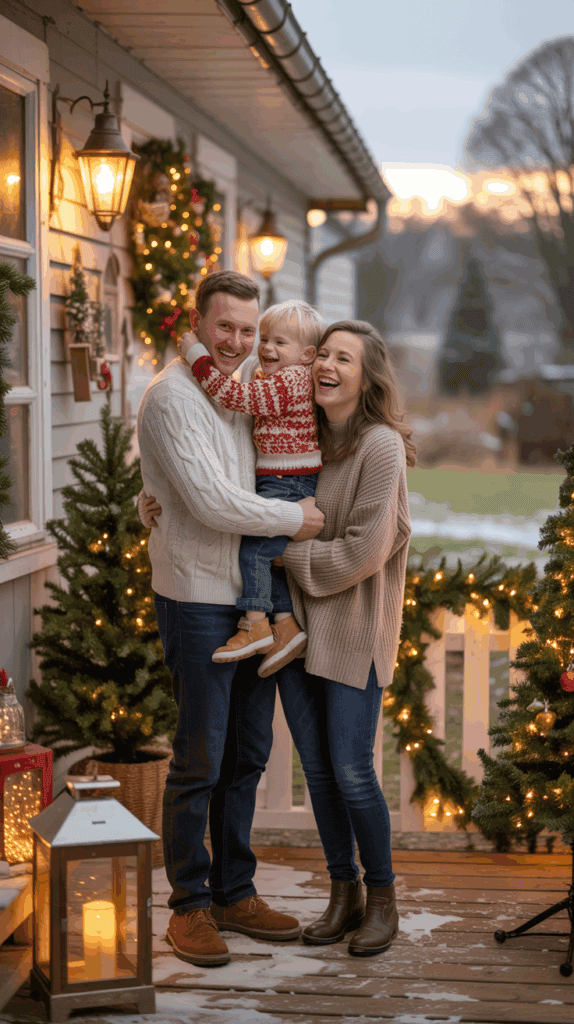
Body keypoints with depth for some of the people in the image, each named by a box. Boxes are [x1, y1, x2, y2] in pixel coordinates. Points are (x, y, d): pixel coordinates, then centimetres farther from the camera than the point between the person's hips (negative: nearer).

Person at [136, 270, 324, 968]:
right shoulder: (172, 397, -12)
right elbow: (212, 503, -20)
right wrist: (294, 518, -10)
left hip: (255, 596, 8)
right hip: (198, 598, -8)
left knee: (247, 754, 13)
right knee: (200, 760, -3)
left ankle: (234, 893, 24)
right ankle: (190, 905, 10)